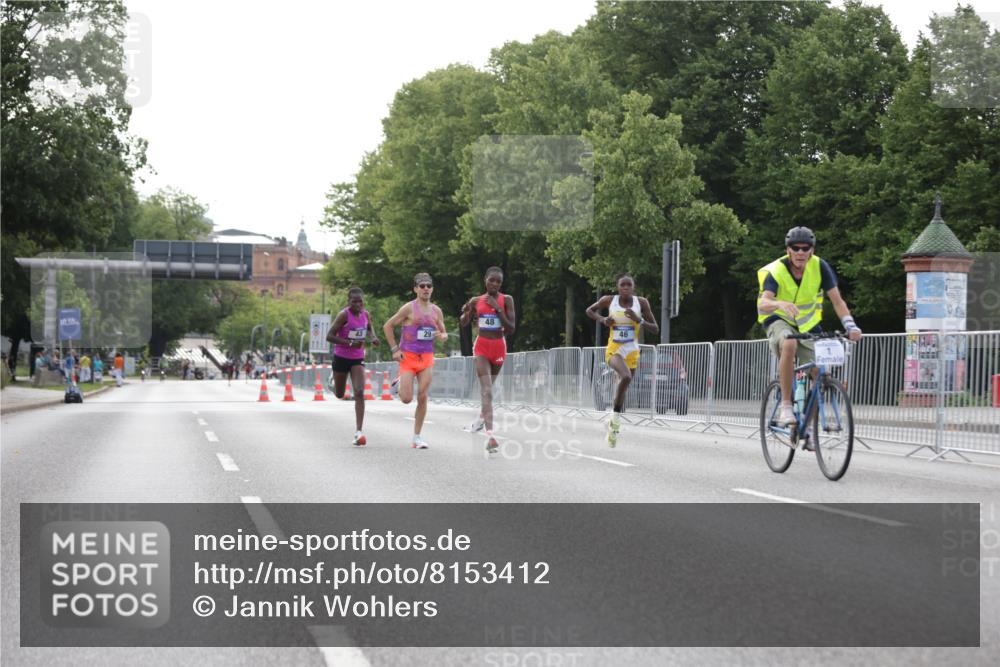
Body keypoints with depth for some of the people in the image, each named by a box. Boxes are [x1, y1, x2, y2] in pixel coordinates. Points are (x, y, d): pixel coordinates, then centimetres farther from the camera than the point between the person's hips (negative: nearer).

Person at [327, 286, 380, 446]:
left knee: (359, 393, -14)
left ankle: (358, 432, -18)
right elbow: (329, 336, -20)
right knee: (339, 395, 15)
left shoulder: (365, 314, -1)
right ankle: (333, 382, 55)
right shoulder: (344, 315, -17)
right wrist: (350, 343, -29)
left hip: (358, 358, 3)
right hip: (341, 357, -3)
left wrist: (373, 338, 1)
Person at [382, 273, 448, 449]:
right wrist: (394, 350, -8)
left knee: (423, 398, -5)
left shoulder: (436, 311, 8)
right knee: (406, 399, -10)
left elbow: (444, 333, 18)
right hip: (408, 356, -4)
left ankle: (417, 437, 4)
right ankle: (400, 384, 28)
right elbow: (387, 326, -2)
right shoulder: (409, 308, -6)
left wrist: (442, 336, -7)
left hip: (426, 357, 4)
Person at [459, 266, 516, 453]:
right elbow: (463, 323, 13)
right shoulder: (476, 301, 2)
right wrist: (466, 313, -9)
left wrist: (497, 309, -19)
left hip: (499, 347, 1)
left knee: (487, 388, 18)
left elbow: (511, 329, -10)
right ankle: (490, 435, -24)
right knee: (487, 390, -15)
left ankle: (481, 417, 46)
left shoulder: (506, 300, -4)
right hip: (482, 346, -1)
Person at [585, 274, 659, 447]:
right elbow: (590, 311, 12)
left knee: (623, 388, 12)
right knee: (626, 376, -32)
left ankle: (613, 426, 34)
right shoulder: (609, 300, -5)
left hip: (632, 352, 3)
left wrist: (639, 319, -19)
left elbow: (655, 330, -2)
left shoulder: (641, 303, -4)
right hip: (613, 350, -3)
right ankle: (616, 419, -18)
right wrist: (603, 320, -7)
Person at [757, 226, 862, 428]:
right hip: (779, 321, -4)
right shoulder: (776, 271, -23)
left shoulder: (819, 267, -16)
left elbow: (837, 300, -17)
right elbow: (763, 303, -38)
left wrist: (850, 326, -33)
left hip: (807, 324, 4)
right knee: (789, 344, -38)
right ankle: (785, 406, -30)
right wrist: (780, 304, -61)